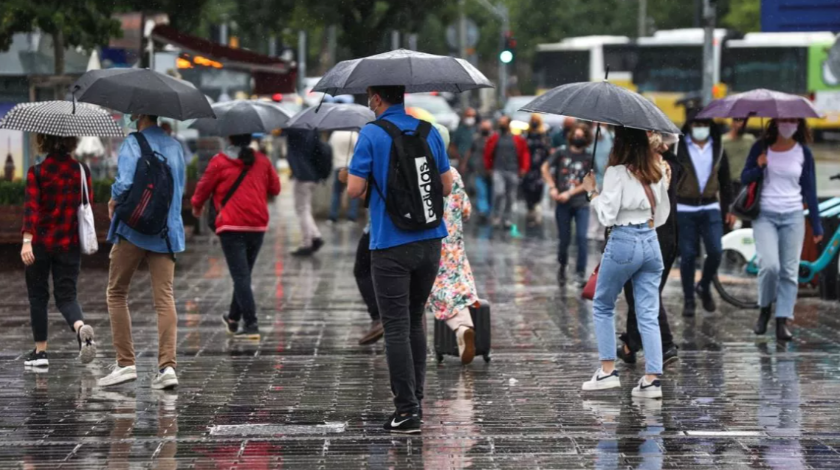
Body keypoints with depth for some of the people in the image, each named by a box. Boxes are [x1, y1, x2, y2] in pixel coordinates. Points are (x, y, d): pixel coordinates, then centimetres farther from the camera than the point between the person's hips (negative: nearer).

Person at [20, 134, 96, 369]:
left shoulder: (37, 172, -8)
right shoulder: (82, 171, 1)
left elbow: (31, 206, -18)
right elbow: (88, 205, 7)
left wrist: (27, 240, -25)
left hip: (41, 242, -2)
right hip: (70, 243, 2)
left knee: (38, 296, 12)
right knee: (66, 295, 5)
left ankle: (40, 351, 14)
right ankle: (80, 328, -26)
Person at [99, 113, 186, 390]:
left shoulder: (133, 143, -8)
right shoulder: (175, 147, 13)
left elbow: (125, 183, -19)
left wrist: (113, 200, 0)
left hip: (134, 229, -5)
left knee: (117, 293, 9)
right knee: (165, 297, 0)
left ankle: (126, 363, 4)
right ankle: (167, 365, -12)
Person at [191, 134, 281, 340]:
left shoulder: (219, 162, -5)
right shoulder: (262, 161, 7)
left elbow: (204, 187, 2)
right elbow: (275, 188, 15)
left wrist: (197, 206, 23)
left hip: (231, 227, -5)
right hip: (258, 225, 5)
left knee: (241, 276, -6)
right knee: (244, 274, 19)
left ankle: (251, 325, -16)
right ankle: (233, 319, 33)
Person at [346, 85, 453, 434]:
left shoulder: (371, 135, -9)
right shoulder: (429, 133, 6)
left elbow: (354, 189, -12)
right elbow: (446, 186, 10)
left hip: (391, 245, -5)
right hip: (429, 240, 5)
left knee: (396, 327, -2)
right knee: (415, 319, 19)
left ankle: (407, 409, -6)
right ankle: (416, 398, 21)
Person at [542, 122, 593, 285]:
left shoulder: (589, 158, 3)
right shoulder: (561, 153, 5)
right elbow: (545, 168, 9)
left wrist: (569, 193, -10)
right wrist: (552, 187, -3)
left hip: (581, 204, -1)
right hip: (563, 204, 1)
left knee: (581, 237, -14)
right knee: (564, 239, 6)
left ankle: (580, 272, -8)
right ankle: (562, 267, 29)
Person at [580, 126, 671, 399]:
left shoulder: (617, 172, -11)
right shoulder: (658, 171, 8)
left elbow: (607, 215, -12)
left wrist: (592, 191, 1)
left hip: (623, 241, -6)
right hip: (651, 243, 6)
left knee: (602, 306, 12)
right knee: (648, 315, 3)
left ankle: (608, 371, 7)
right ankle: (652, 379, -3)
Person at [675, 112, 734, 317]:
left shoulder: (718, 150, 9)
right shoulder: (678, 149, -1)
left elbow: (725, 182, 16)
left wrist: (728, 209, 13)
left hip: (710, 208, 2)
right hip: (684, 210, -2)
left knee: (715, 252, -9)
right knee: (688, 256, 1)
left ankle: (704, 286, 17)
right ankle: (688, 300, 12)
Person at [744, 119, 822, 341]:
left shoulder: (803, 152, 7)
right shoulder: (761, 147, 4)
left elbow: (809, 190, 10)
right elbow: (744, 179, 7)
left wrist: (816, 226, 8)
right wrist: (759, 167, -14)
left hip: (793, 217, 2)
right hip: (765, 216, -2)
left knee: (789, 271, -2)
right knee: (770, 266, -18)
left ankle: (782, 322, 1)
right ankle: (765, 309, 6)